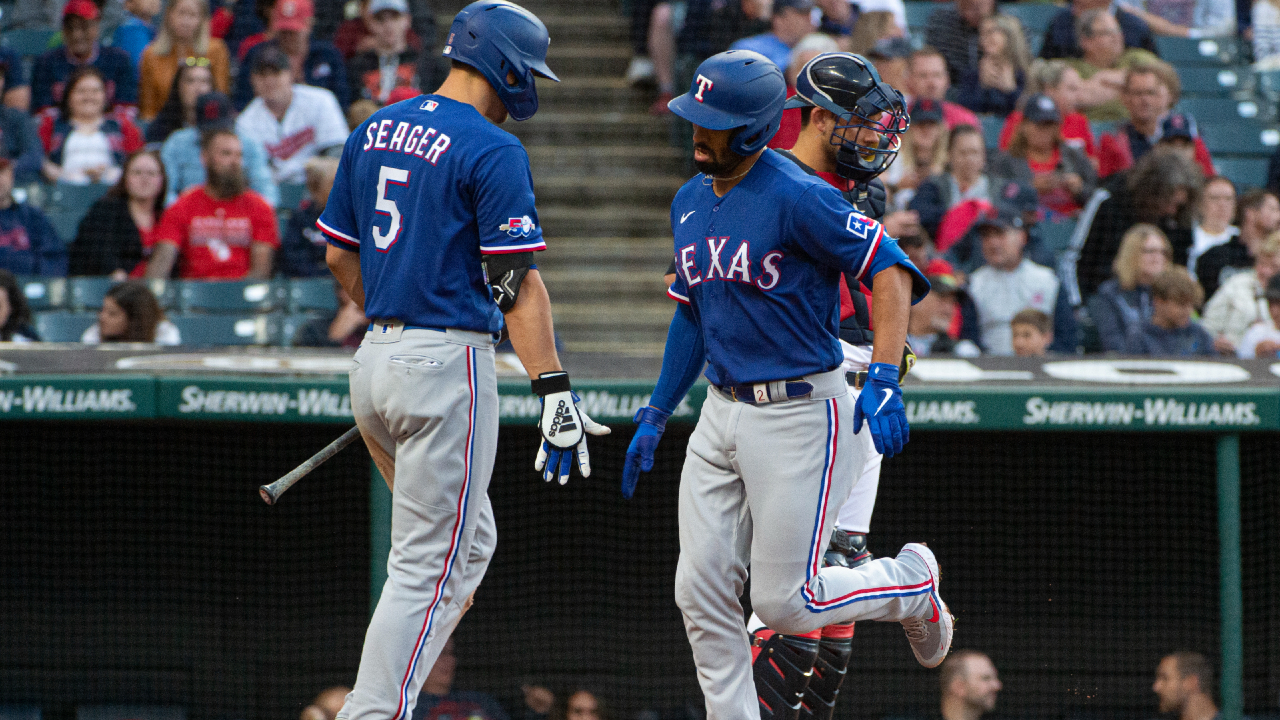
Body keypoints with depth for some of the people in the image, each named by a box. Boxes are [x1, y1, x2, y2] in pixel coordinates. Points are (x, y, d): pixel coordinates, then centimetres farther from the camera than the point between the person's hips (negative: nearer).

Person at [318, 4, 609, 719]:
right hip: (448, 367, -8)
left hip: (376, 360, 8)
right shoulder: (492, 150, -12)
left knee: (469, 544, 20)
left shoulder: (375, 132, 11)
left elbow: (340, 256, 18)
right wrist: (555, 394, -19)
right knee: (429, 568, -5)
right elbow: (519, 284, -17)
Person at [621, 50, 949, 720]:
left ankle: (910, 583, 23)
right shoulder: (690, 203, 10)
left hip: (800, 412, -7)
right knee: (702, 592, 0)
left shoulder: (797, 197, -16)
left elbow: (889, 271, -19)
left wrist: (884, 381, -30)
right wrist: (655, 415, 21)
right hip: (722, 415, 7)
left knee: (782, 602, -4)